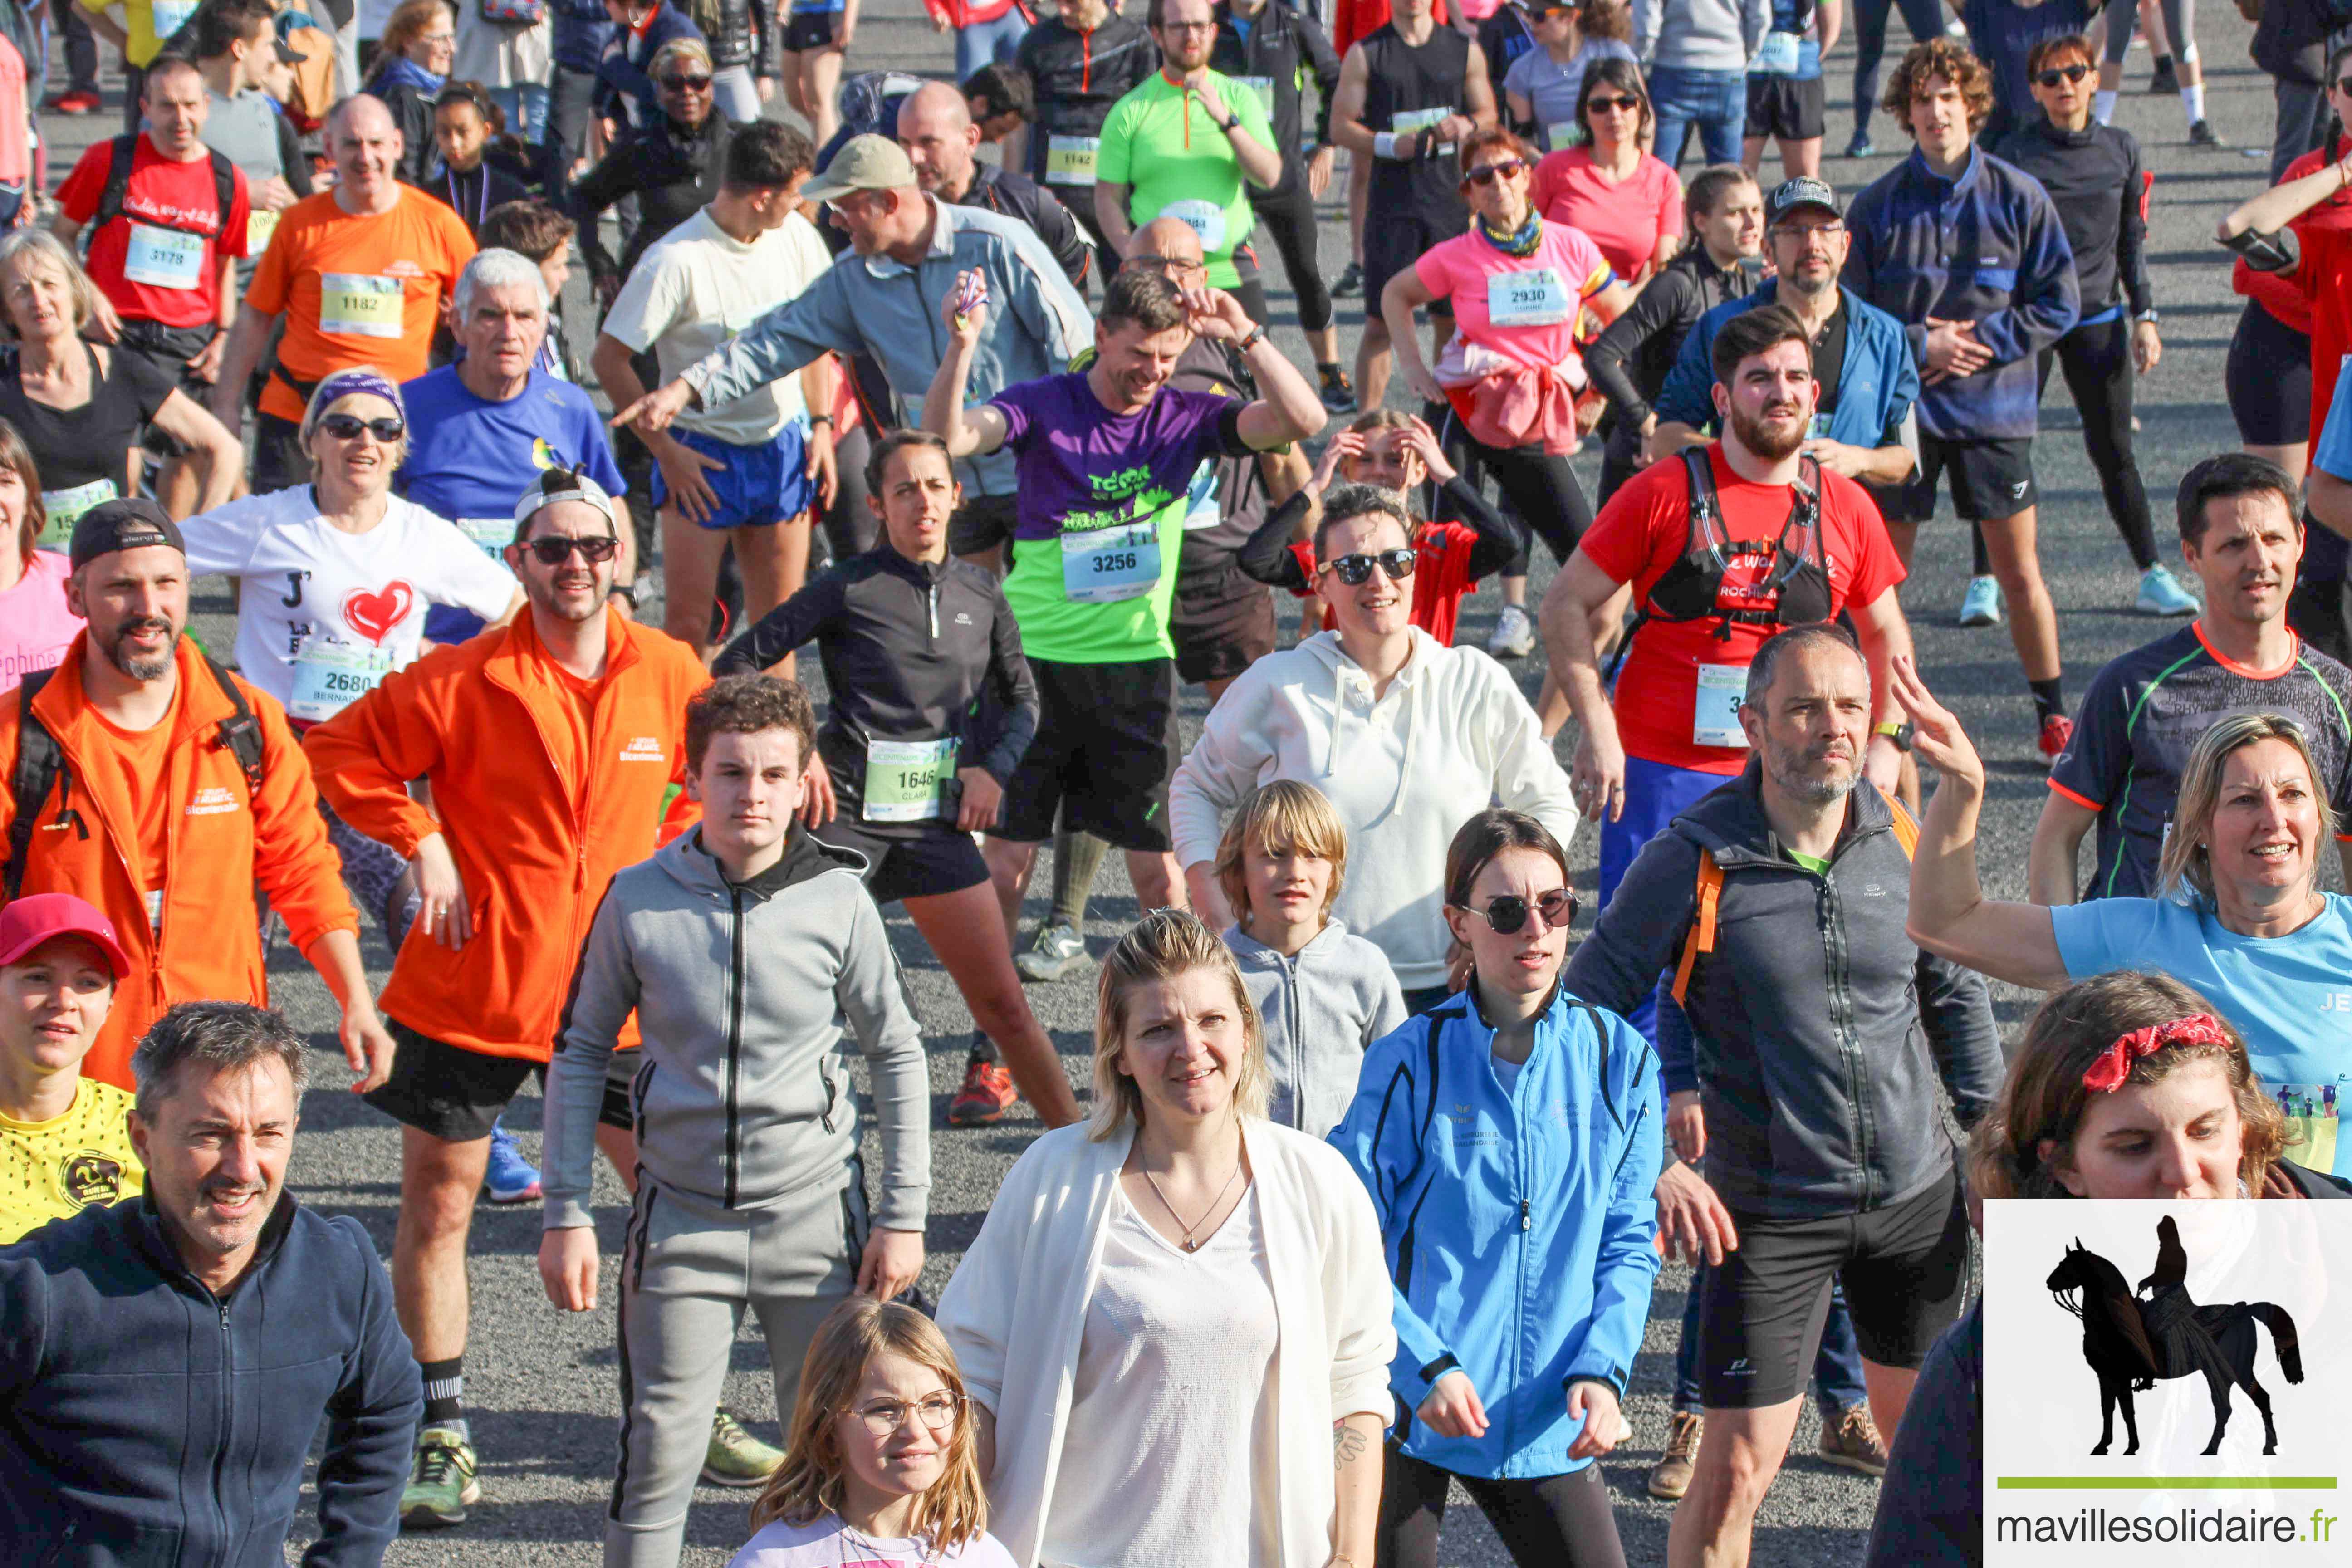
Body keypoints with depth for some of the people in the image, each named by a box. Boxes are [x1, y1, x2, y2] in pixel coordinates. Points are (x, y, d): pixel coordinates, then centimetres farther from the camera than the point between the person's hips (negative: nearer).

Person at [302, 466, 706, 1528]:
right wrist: (423, 848, -8)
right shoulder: (466, 680, -9)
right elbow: (339, 750, -2)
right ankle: (442, 1439, 15)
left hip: (612, 989, 2)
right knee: (439, 1202, 3)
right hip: (471, 984, -2)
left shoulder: (670, 676, 0)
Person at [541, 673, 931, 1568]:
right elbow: (580, 1052, 4)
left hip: (816, 1215, 0)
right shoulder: (639, 901, -6)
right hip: (681, 1217, 0)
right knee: (657, 1456, 2)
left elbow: (897, 1056, 5)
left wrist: (903, 1215, 2)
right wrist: (567, 1214, 0)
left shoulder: (837, 903, -5)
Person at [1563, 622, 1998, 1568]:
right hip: (1771, 1210, -4)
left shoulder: (1906, 842, 0)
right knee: (1737, 1469, -6)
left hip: (1919, 1196, 4)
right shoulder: (1691, 862, -12)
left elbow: (1955, 994, 14)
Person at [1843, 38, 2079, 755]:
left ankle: (2054, 715, 16)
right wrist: (1922, 345, -12)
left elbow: (2058, 304, 0)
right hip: (1900, 409, 0)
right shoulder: (1877, 205, -1)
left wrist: (1980, 341, -11)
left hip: (1994, 407, 0)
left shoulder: (2018, 197, -2)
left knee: (2019, 572, 3)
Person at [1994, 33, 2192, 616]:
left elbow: (2132, 239, 12)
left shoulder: (2121, 150, 6)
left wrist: (2144, 316, 8)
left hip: (2098, 318, 2)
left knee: (2114, 452, 5)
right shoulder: (2016, 153, -4)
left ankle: (2153, 578, 10)